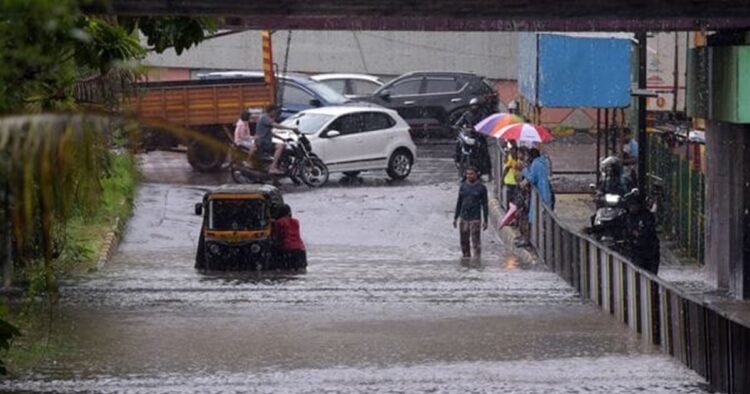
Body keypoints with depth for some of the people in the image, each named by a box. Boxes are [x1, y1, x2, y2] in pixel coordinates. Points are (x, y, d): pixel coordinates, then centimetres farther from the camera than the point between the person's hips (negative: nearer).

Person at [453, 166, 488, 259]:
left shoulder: (481, 188, -1)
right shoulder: (463, 186, 9)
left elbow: (485, 205, 0)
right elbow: (459, 203, 15)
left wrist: (485, 220, -4)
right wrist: (455, 218, 13)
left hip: (475, 218, -4)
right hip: (464, 217, 4)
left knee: (476, 241, -7)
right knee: (464, 241, 8)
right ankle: (466, 257, 18)